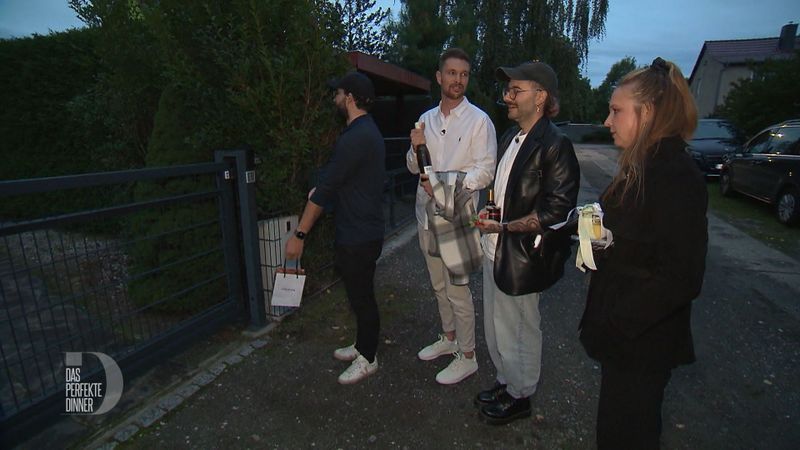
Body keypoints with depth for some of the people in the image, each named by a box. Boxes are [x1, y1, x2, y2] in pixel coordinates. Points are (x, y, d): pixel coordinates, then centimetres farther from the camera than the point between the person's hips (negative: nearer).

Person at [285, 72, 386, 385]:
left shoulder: (355, 137, -21)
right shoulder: (369, 131, 12)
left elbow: (325, 188, -22)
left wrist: (299, 234, -19)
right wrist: (323, 191, 13)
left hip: (357, 237, -10)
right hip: (366, 231, 10)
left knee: (361, 296, 6)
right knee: (360, 293, 21)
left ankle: (367, 359, 24)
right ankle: (363, 345, 39)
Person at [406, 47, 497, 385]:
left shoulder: (479, 120, -8)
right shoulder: (427, 119, 11)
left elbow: (484, 172, -12)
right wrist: (416, 148, -6)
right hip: (427, 212, 7)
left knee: (457, 288, 0)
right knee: (438, 284, 18)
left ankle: (467, 355, 18)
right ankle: (449, 337, 38)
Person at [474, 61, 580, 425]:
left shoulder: (554, 144, -17)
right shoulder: (511, 137, 10)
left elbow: (556, 211, -20)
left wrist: (505, 226, -22)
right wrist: (490, 215, 4)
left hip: (522, 255, -8)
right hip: (496, 248, 8)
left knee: (520, 330, 11)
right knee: (495, 325, 21)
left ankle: (519, 397, 34)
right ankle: (505, 382, 43)